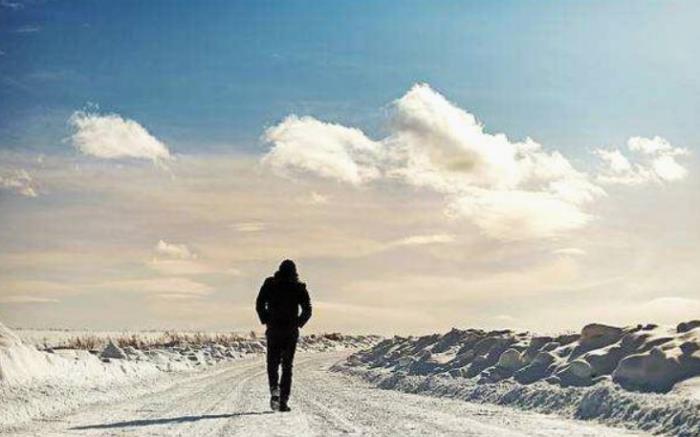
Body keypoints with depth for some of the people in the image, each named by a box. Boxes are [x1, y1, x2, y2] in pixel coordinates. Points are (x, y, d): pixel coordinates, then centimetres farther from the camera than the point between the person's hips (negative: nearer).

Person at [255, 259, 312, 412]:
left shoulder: (269, 284, 1)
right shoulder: (299, 287, 1)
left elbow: (259, 305, -4)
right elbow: (307, 310, -3)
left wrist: (266, 321, 6)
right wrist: (298, 324, 8)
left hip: (273, 331, 0)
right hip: (291, 332, 0)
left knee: (272, 363, 12)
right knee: (287, 366, 6)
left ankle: (274, 389, -14)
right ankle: (283, 401, 0)